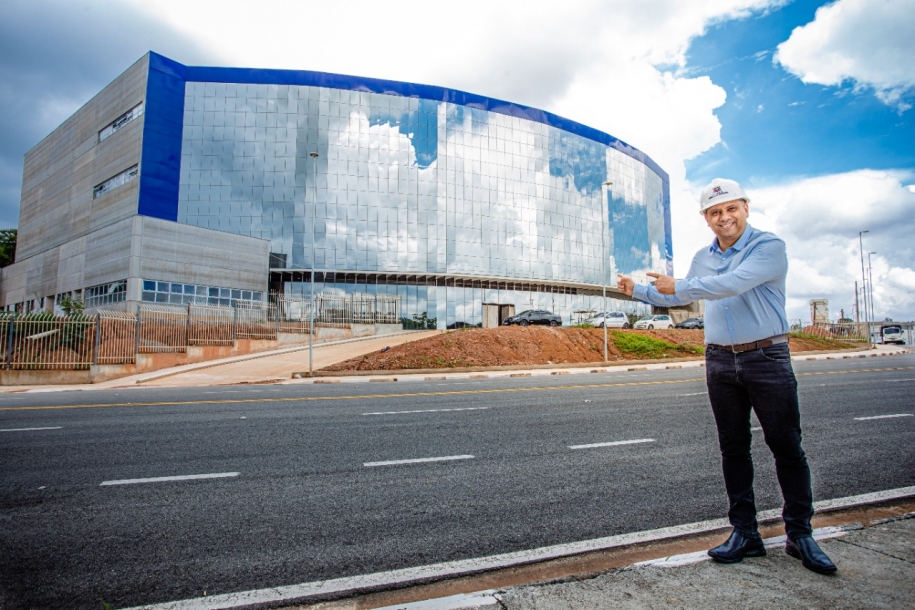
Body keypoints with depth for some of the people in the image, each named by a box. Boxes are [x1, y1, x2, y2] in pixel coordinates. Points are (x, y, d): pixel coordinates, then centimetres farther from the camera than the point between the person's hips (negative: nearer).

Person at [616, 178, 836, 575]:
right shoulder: (702, 258, 12)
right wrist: (638, 291, 21)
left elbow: (734, 283, -26)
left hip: (767, 359, -5)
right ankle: (745, 533, 18)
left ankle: (800, 534, 17)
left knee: (787, 447, 1)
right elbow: (679, 297, 27)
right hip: (720, 361, 5)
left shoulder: (768, 247, -8)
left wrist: (680, 286, -21)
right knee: (733, 449, 8)